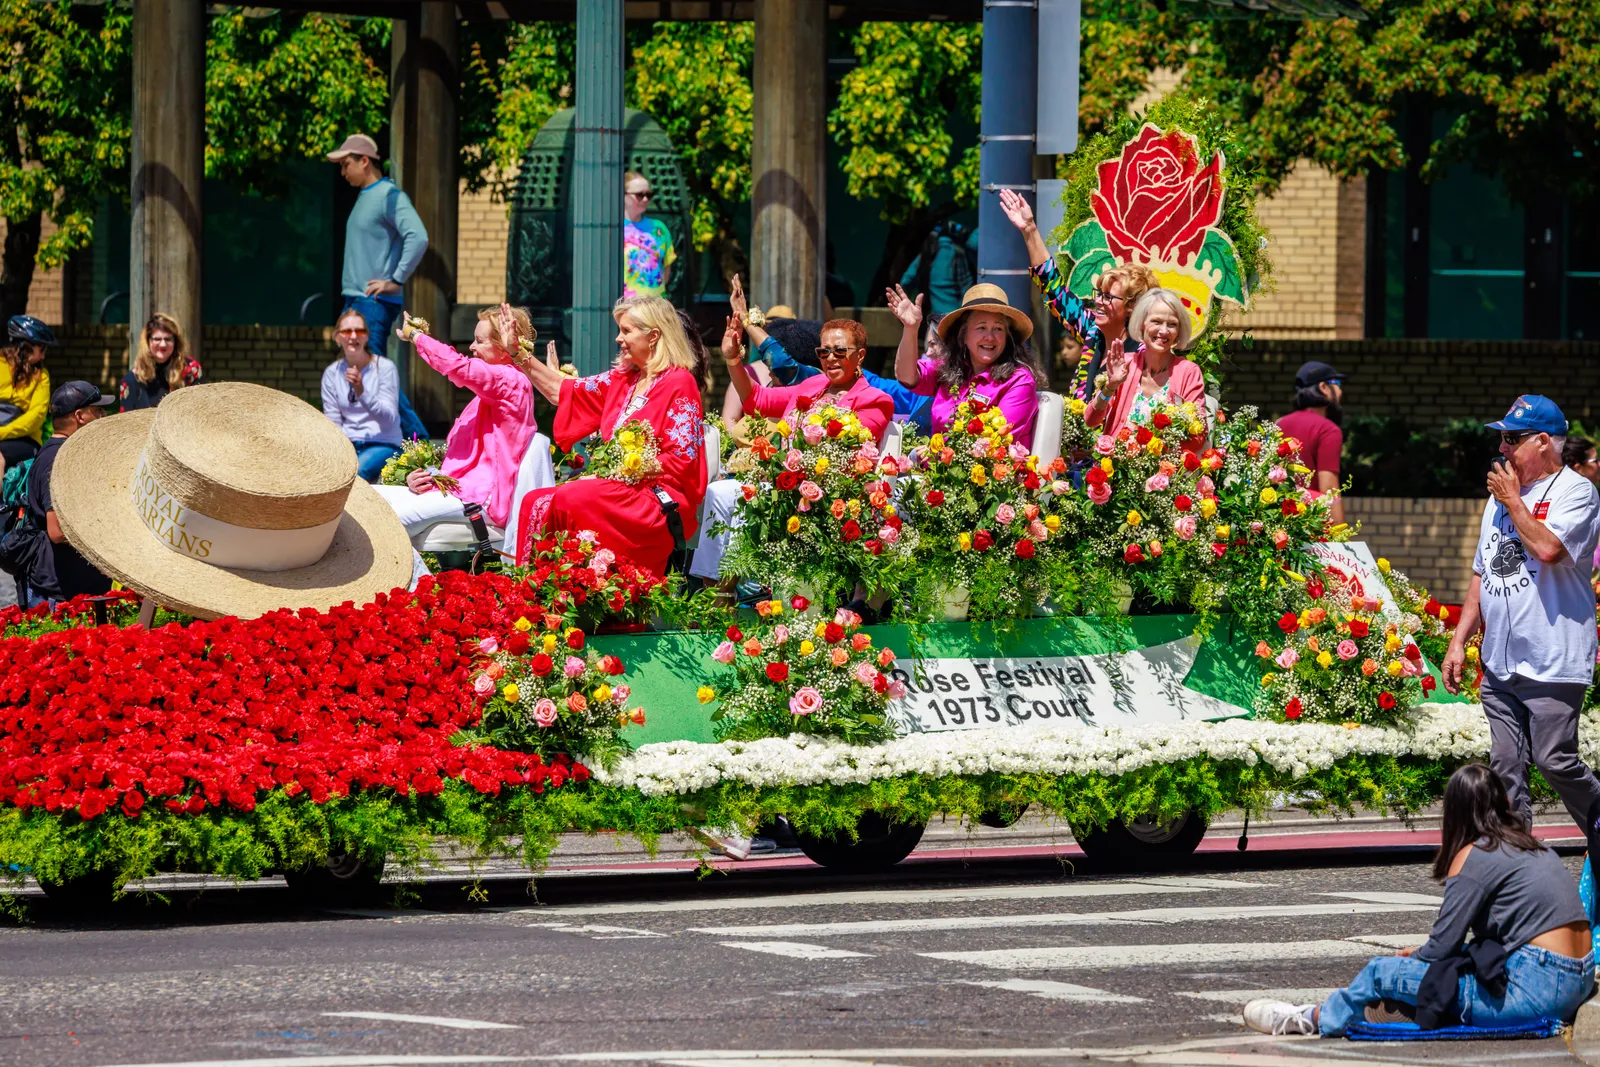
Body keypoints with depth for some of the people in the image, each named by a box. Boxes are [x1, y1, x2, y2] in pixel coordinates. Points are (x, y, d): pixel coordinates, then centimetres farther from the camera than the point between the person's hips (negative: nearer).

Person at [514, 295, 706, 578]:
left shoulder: (679, 382, -5)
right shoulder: (622, 380, 18)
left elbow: (681, 460, -11)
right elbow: (561, 391, 21)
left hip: (662, 500, -8)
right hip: (622, 492, 8)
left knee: (569, 500, -29)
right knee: (535, 503, -12)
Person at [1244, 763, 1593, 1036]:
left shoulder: (1472, 856, -6)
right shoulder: (1531, 849, 18)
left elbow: (1441, 947, -4)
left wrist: (1413, 958, 16)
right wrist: (1421, 956, 22)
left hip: (1534, 989, -8)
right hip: (1576, 984, 8)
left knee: (1381, 973, 4)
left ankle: (1314, 1019, 26)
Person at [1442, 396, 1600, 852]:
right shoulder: (1500, 496, 18)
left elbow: (1547, 549, -23)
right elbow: (1482, 573, 23)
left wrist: (1512, 500, -9)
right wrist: (1459, 642, 17)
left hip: (1553, 662, -7)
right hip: (1499, 663, 7)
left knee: (1555, 761, -9)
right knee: (1505, 767, 4)